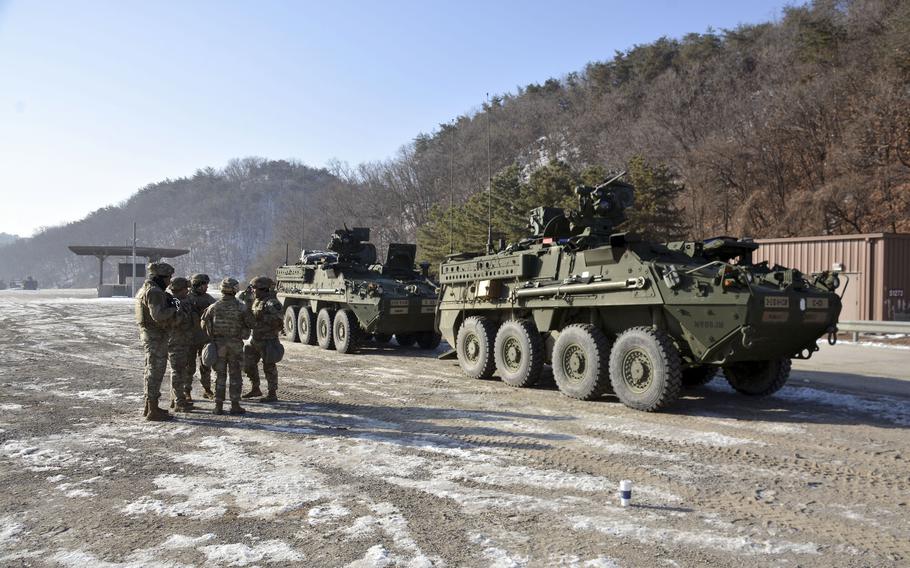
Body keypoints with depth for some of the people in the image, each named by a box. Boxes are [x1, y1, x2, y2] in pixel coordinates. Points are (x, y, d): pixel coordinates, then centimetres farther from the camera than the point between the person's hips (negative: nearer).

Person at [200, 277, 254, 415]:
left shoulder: (213, 307, -3)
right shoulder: (241, 307, -9)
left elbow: (204, 324, 4)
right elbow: (250, 324, -3)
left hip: (218, 344, 2)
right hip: (235, 345, -2)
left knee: (220, 376, 8)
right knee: (235, 376, 5)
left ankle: (219, 405, 7)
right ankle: (235, 405, 4)